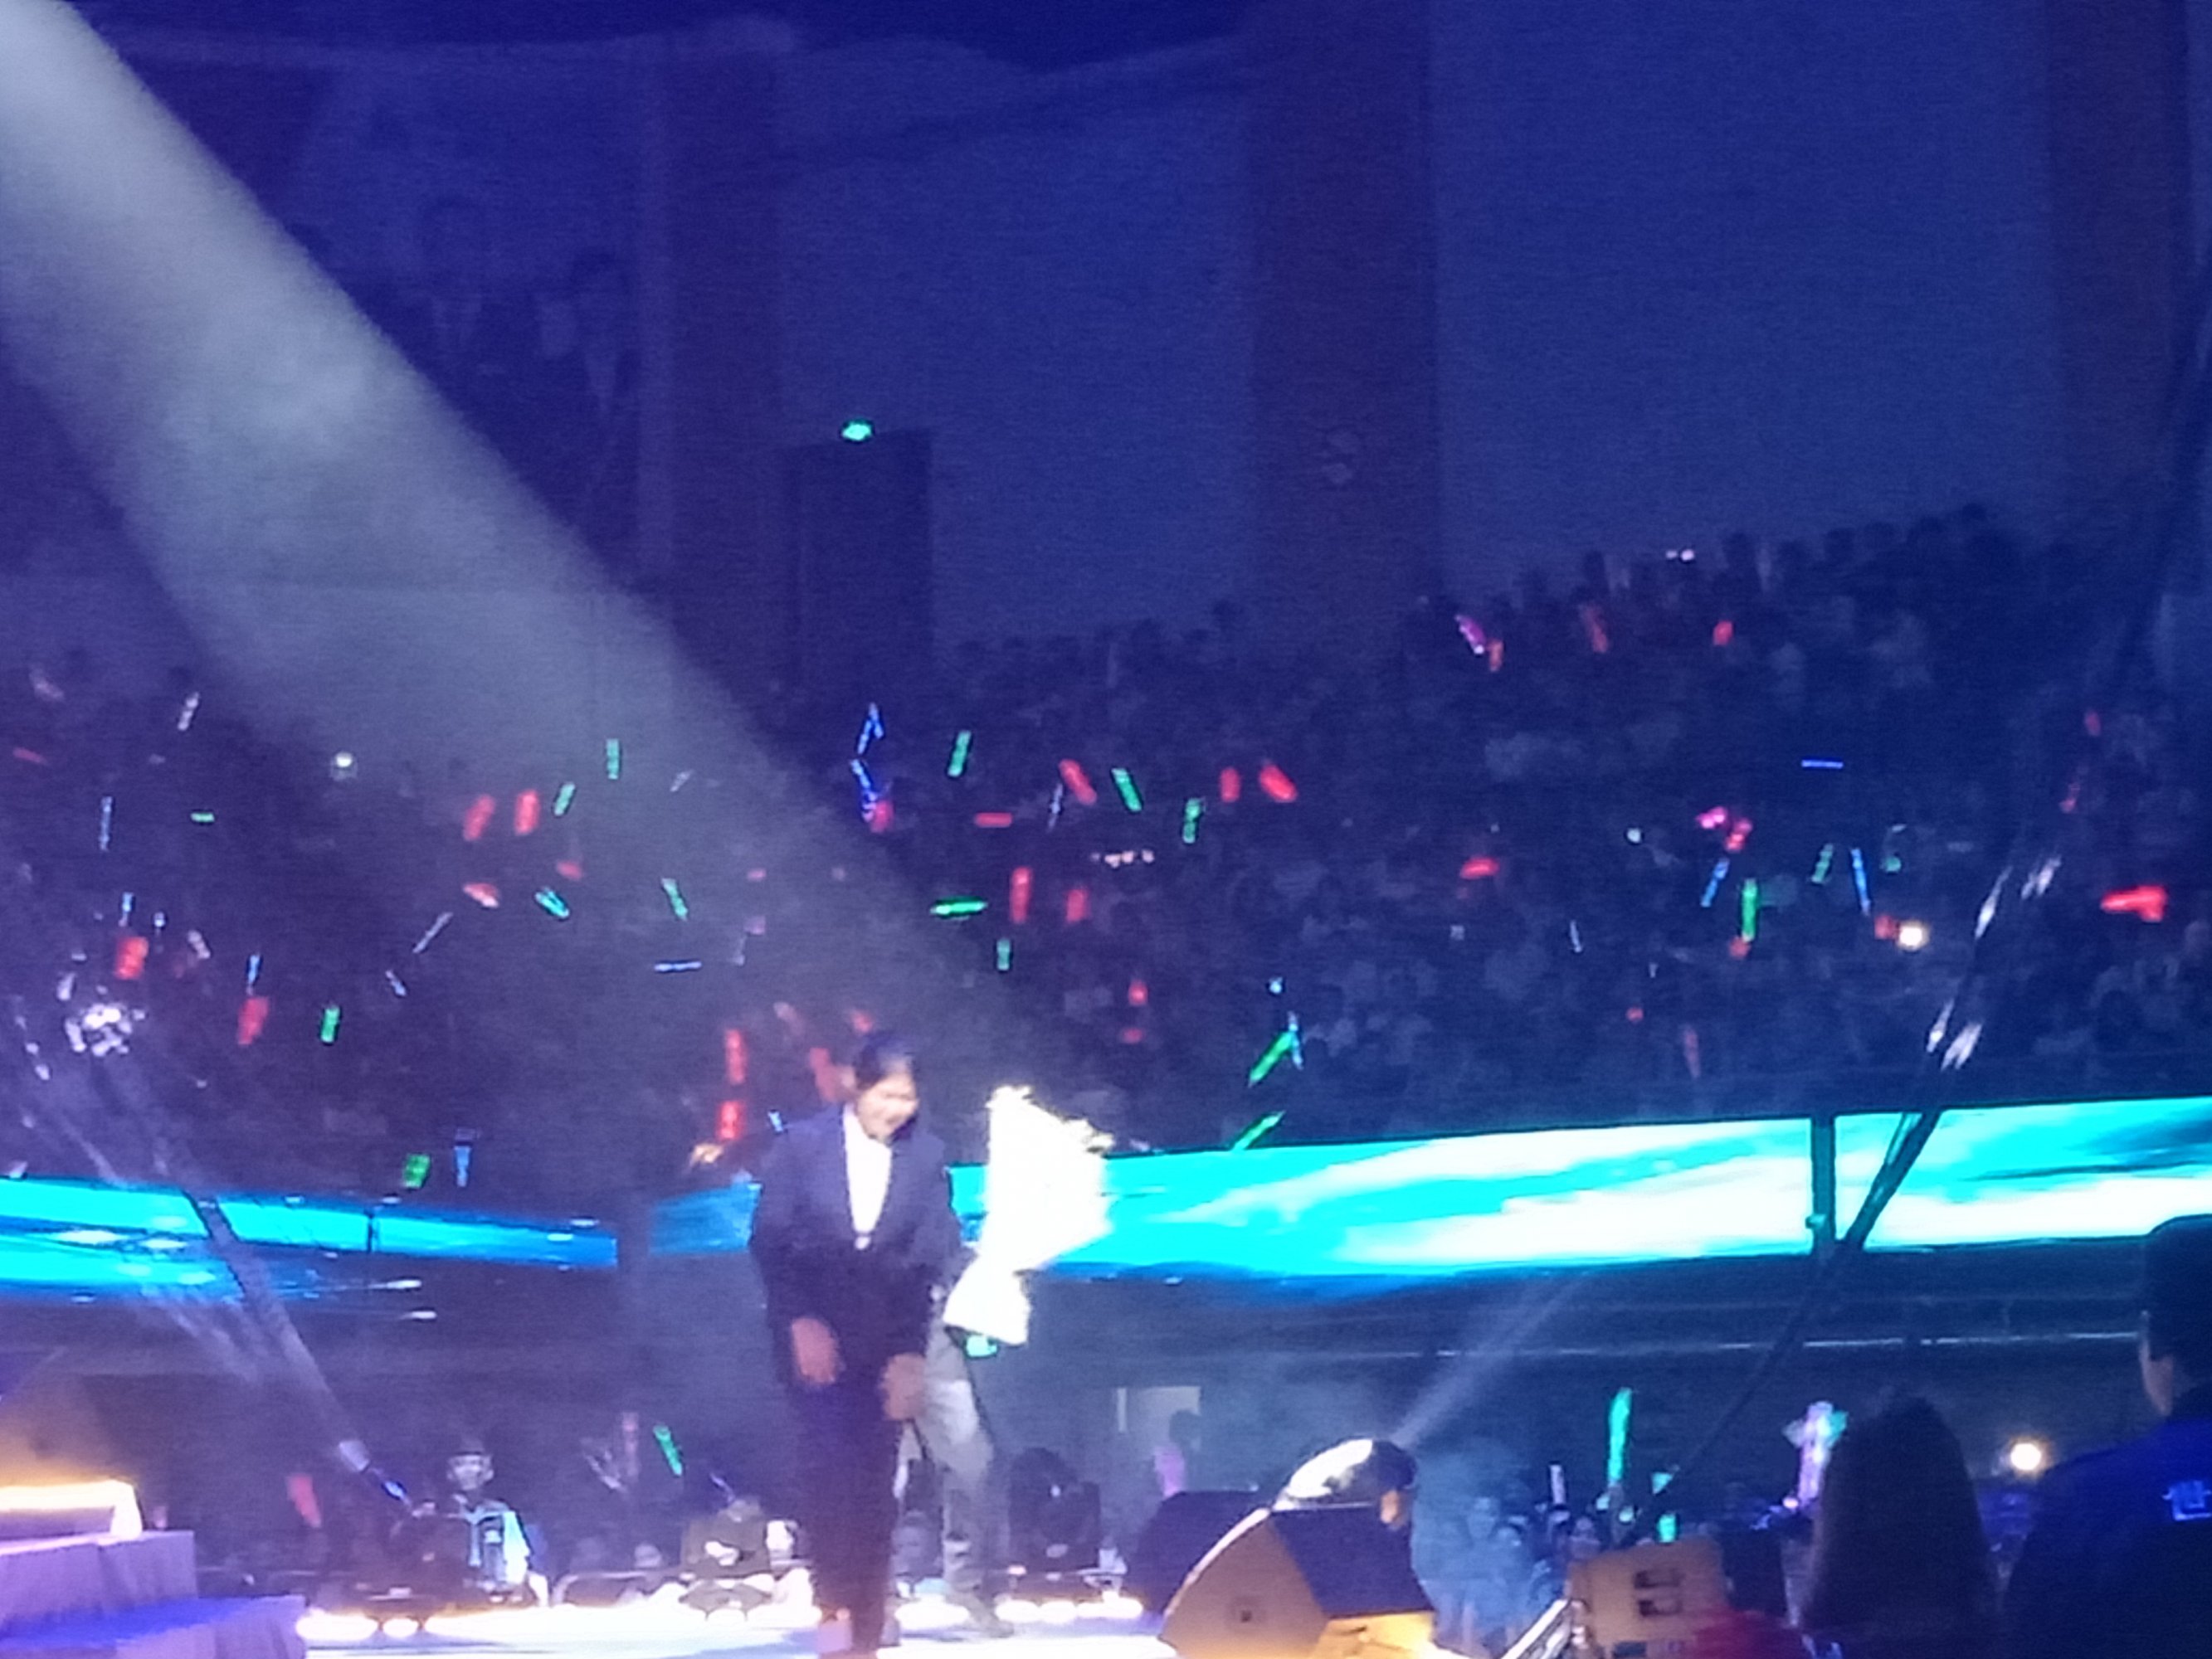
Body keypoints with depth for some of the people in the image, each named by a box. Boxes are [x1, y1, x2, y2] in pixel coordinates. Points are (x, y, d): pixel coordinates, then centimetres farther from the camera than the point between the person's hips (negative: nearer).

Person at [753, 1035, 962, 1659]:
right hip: (814, 1325, -1)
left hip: (886, 1332, 1)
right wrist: (802, 1323, -12)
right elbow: (770, 1240, -3)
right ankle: (836, 1603, -11)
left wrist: (912, 1351, -8)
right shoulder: (802, 1144, -3)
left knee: (875, 1470, -1)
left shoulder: (926, 1156, -1)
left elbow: (930, 1258, -1)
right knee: (829, 1460, -14)